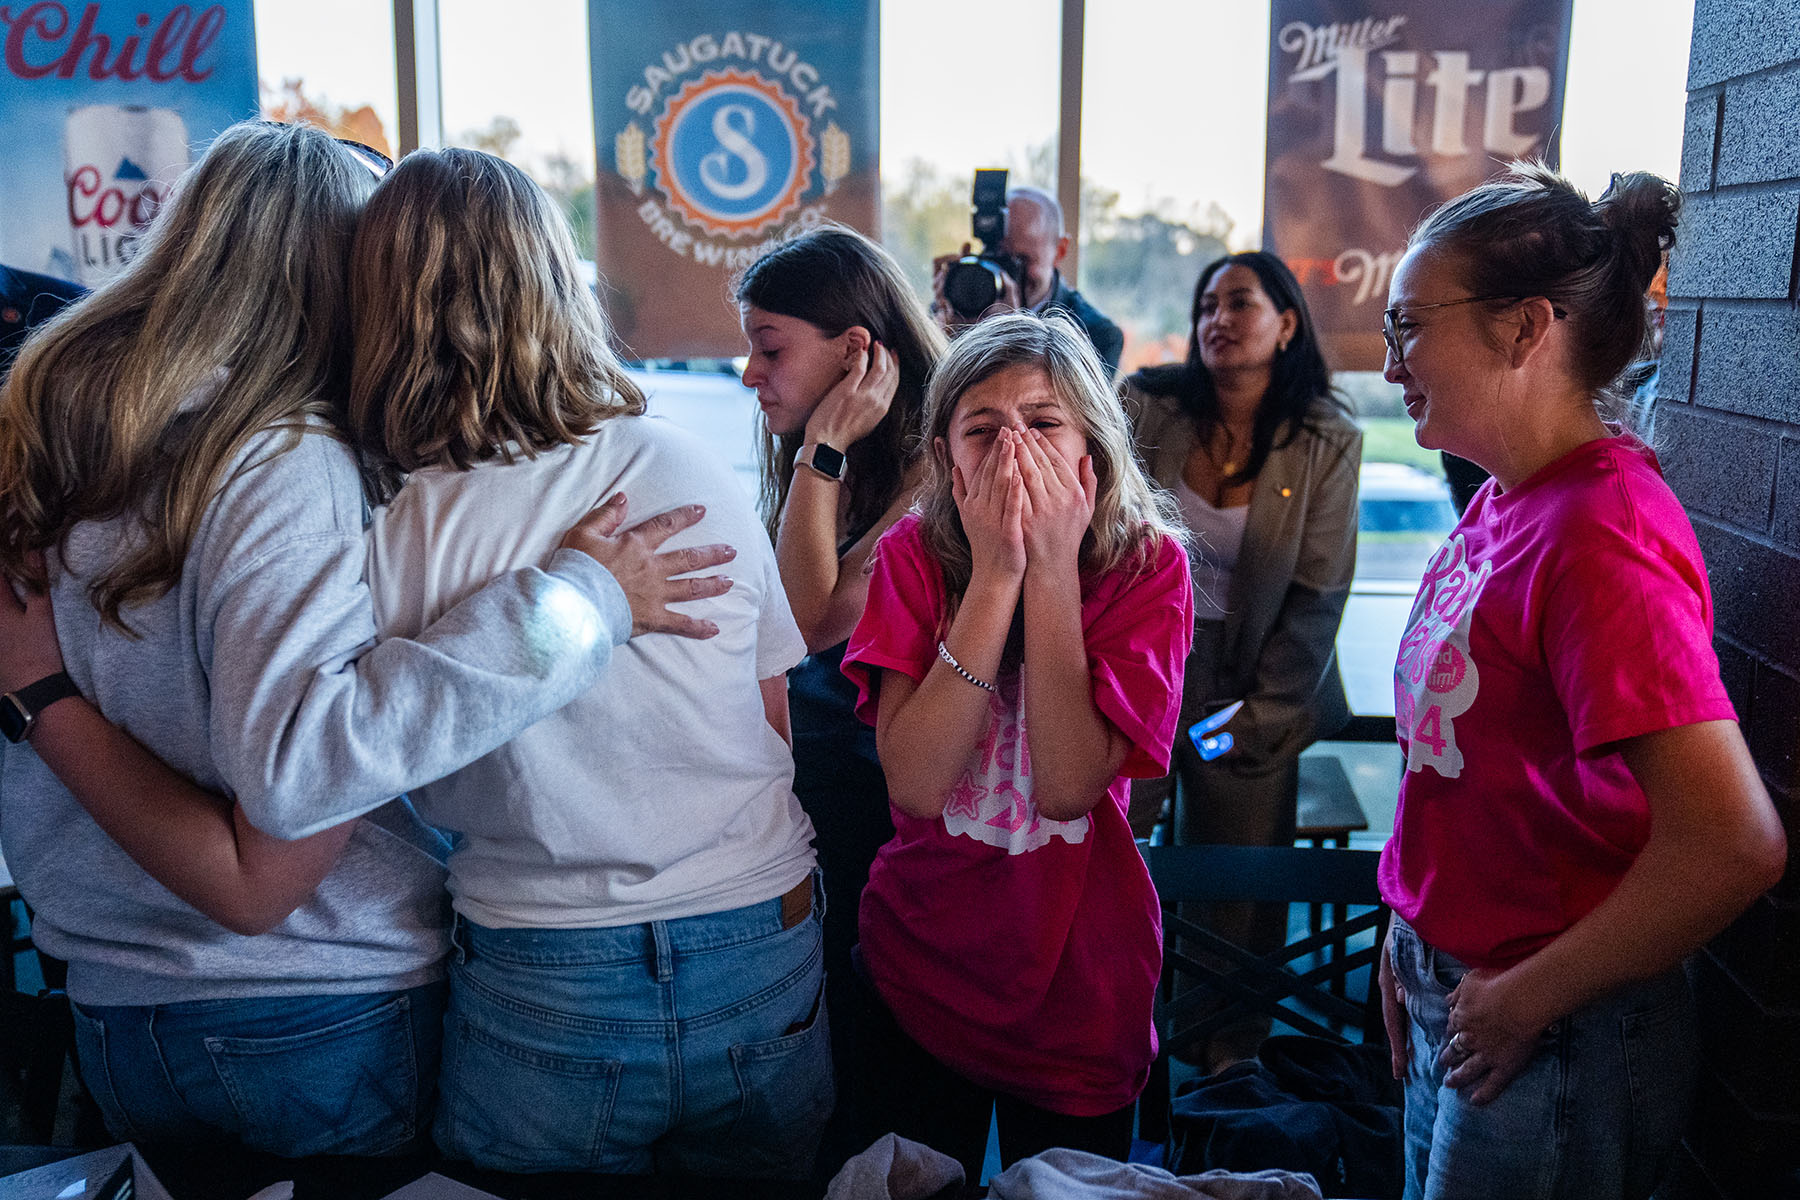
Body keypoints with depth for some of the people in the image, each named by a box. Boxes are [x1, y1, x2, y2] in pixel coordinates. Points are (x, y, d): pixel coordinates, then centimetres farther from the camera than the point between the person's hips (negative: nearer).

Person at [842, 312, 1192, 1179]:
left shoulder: (1146, 564, -13)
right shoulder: (915, 554, -11)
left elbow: (1067, 786, -24)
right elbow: (914, 783, -23)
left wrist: (1054, 567, -26)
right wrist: (995, 573, -26)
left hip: (1078, 980, 0)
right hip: (918, 964, 1)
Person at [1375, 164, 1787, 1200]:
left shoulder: (1602, 537, -24)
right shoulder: (1505, 501, 3)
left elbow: (1734, 846, -30)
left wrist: (1526, 997, -19)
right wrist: (1416, 938, 11)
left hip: (1556, 1042, -8)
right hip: (1456, 1002, 8)